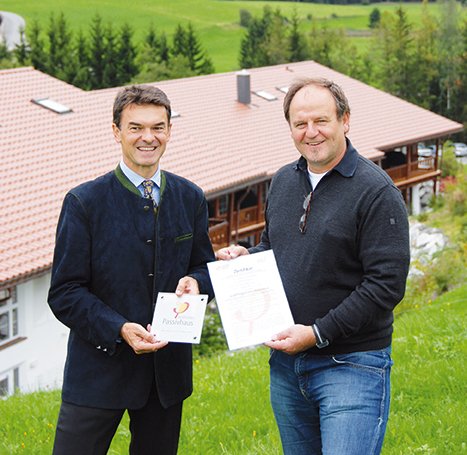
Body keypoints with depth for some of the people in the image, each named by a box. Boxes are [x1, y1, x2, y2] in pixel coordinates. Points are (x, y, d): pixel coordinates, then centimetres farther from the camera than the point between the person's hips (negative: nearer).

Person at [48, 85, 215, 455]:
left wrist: (194, 281, -10)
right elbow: (64, 292, -8)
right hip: (100, 367, -4)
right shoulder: (84, 202, -6)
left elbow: (204, 265, 15)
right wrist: (119, 330, -22)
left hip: (169, 368, 4)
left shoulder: (190, 198, 6)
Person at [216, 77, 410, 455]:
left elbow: (386, 285, -18)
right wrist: (245, 257, 2)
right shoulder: (283, 182, 10)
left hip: (351, 364, -7)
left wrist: (318, 333, -19)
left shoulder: (376, 191, -13)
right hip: (286, 361, 7)